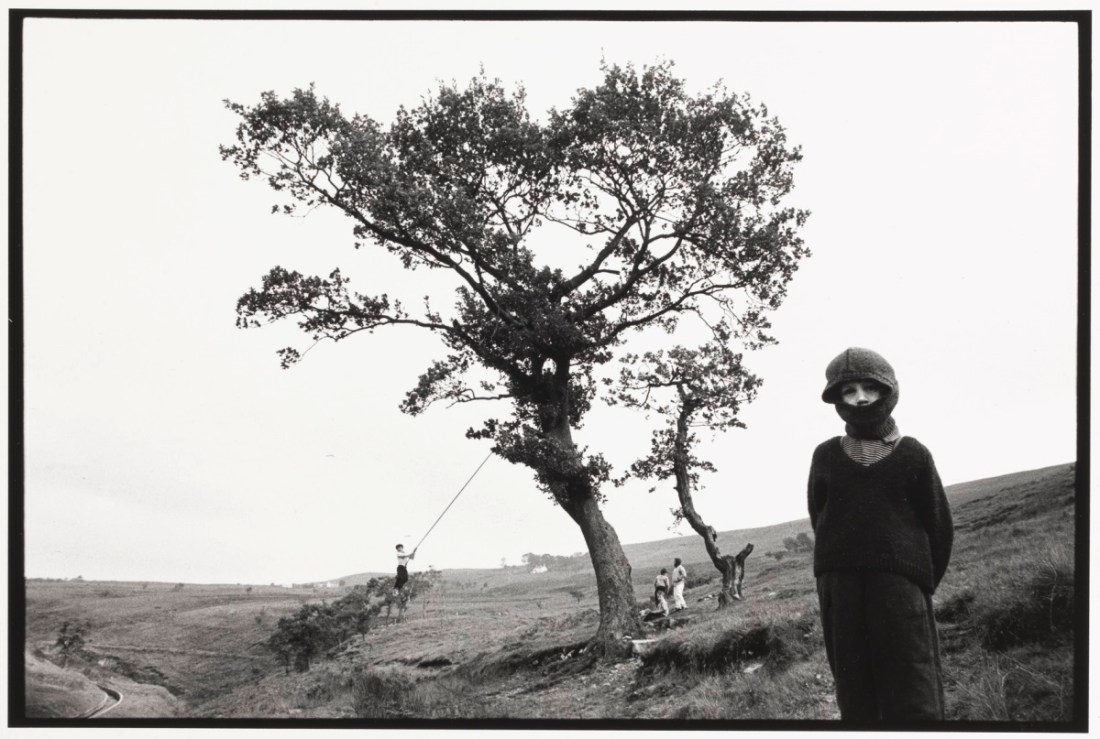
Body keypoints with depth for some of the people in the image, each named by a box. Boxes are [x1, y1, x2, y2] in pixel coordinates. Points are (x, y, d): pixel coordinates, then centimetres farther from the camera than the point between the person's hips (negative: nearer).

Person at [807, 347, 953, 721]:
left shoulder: (913, 455, 3)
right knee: (855, 698, 2)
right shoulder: (826, 456, 7)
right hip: (840, 590, 2)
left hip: (901, 584, -2)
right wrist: (845, 573, 10)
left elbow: (939, 528, 8)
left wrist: (920, 585, 8)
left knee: (914, 702, -6)